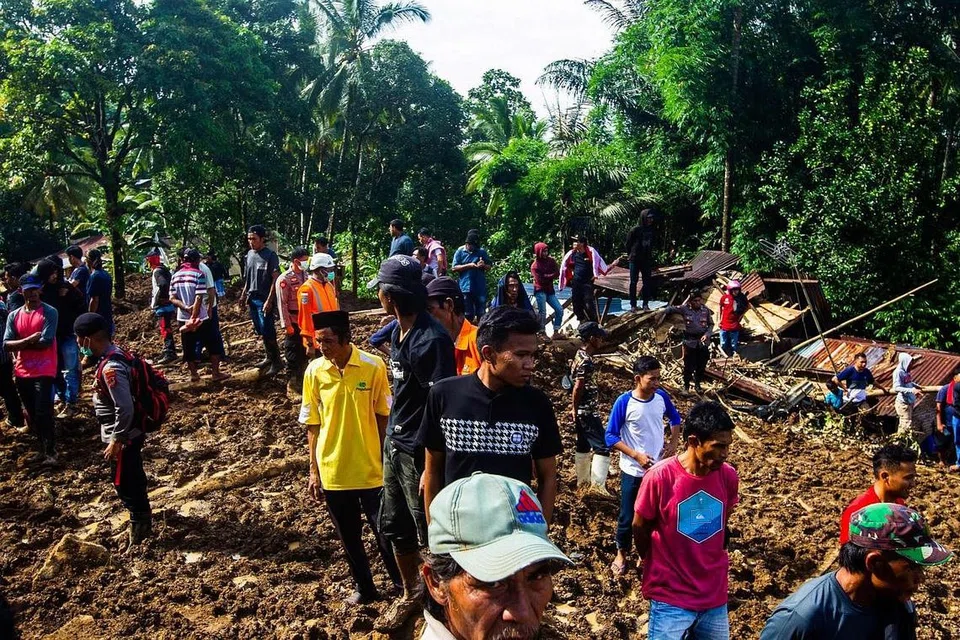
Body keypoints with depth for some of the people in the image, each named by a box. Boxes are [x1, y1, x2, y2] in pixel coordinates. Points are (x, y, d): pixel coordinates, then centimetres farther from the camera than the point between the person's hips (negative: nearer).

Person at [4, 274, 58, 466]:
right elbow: (6, 345, -2)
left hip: (44, 371, -5)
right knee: (31, 414, 13)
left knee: (43, 412, -9)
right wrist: (30, 339, -17)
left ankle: (50, 452, 0)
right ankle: (43, 447, 26)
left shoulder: (49, 312, -7)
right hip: (22, 372, 5)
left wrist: (20, 344, -6)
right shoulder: (13, 316, 8)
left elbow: (46, 342, -16)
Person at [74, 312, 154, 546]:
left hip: (124, 435, -10)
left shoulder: (111, 368, -29)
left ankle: (140, 525, 25)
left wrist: (116, 441, -21)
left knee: (124, 482, 8)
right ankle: (142, 517, 42)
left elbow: (125, 409, -29)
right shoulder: (115, 354, 1)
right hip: (130, 432, 10)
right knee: (133, 478, 24)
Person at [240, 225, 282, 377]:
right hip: (252, 299, 7)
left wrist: (269, 300, -18)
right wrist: (244, 294, 16)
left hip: (264, 300, -7)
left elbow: (275, 279, -14)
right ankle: (268, 357, 26)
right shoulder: (249, 254, 10)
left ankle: (276, 361, 4)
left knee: (267, 331, -6)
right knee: (260, 331, 13)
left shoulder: (270, 255, -11)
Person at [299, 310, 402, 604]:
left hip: (370, 469, -2)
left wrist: (388, 463, 0)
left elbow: (384, 417, -3)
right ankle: (364, 587, 38)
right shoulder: (314, 371, -6)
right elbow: (312, 425, 2)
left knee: (385, 534, 9)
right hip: (332, 472, 3)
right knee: (348, 538, 17)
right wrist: (314, 471, 3)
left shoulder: (373, 366, -13)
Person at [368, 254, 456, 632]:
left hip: (420, 452, -9)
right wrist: (390, 438, 17)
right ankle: (409, 596, 42)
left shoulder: (431, 339, -23)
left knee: (432, 534, 8)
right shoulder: (397, 332, 5)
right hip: (394, 445, 9)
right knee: (395, 528, 21)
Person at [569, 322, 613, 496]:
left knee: (583, 445, 19)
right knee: (603, 446, -8)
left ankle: (583, 479, 30)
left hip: (582, 410, 11)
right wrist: (575, 410, -14)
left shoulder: (579, 355, 10)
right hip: (587, 410, -10)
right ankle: (598, 484, -8)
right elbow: (577, 388, -24)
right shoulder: (586, 360, -20)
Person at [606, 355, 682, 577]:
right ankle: (622, 553, 33)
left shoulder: (662, 397, -7)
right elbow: (610, 436, -15)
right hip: (633, 471, -3)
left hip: (660, 467, 3)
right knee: (628, 515, 10)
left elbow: (675, 418, 13)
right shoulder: (624, 402, -19)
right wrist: (636, 455, -21)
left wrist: (674, 443, -2)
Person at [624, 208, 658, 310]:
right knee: (633, 282, 1)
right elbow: (628, 243, -1)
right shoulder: (636, 230, -9)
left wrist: (650, 254, 10)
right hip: (635, 260, -4)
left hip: (647, 260, 4)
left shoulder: (653, 230, 5)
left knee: (647, 282, 4)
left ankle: (645, 304, 11)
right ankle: (633, 305, 5)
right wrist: (630, 255, 3)